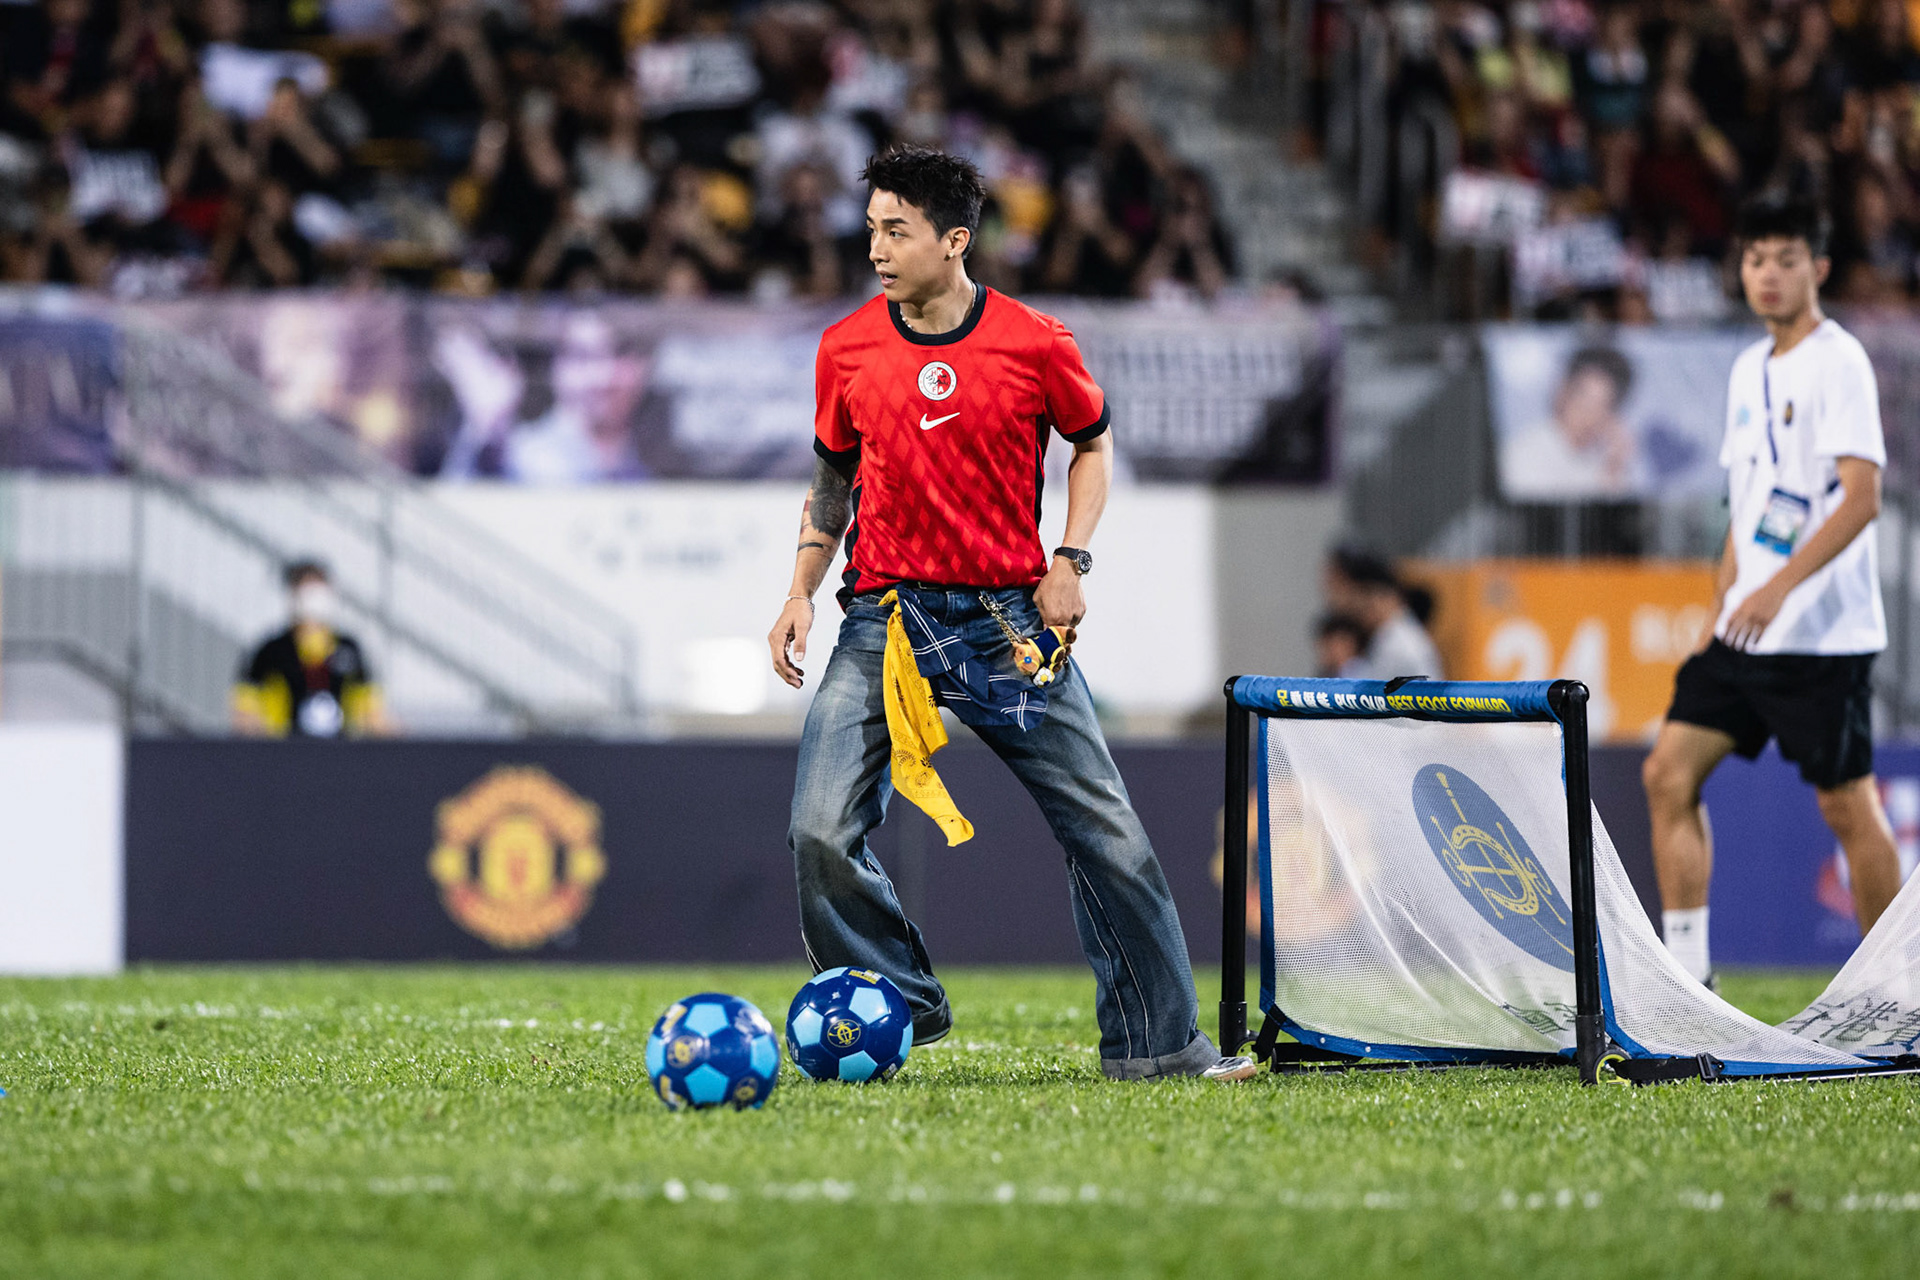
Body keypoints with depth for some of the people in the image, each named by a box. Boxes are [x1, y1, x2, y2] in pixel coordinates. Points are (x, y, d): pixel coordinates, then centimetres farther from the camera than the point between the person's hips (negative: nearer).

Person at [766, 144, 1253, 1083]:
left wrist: (1070, 563, -1)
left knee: (1105, 830, -2)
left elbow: (1092, 443, 11)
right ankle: (899, 1014, 4)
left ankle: (1154, 1042, 9)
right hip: (884, 619, 1)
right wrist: (801, 594, 5)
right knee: (821, 835, -14)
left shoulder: (1035, 343, -5)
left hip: (1008, 620, -1)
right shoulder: (845, 349, 1)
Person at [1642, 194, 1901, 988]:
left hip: (1822, 635, -8)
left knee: (1845, 804, -4)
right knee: (1669, 771, -1)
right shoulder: (1750, 369, 15)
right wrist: (1724, 603, 19)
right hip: (1746, 633, 8)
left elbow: (1861, 497, -19)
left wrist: (1779, 588, -26)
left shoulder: (1838, 363, -10)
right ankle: (1686, 972, 1)